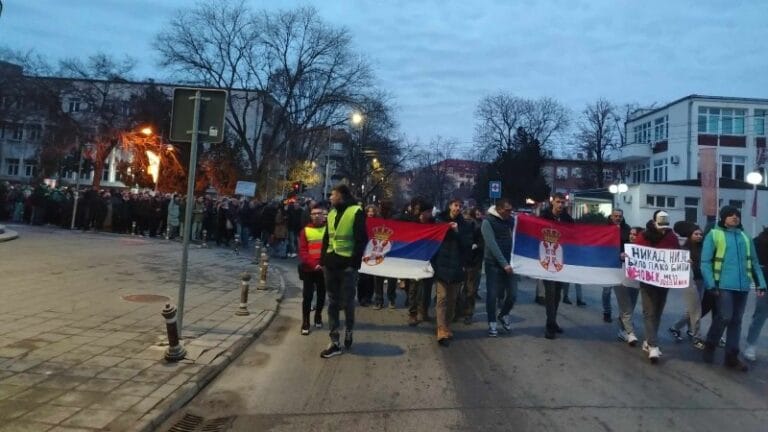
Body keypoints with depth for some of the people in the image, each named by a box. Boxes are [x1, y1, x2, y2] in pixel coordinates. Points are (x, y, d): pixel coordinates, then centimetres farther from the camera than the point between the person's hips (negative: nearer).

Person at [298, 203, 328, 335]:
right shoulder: (305, 230, -2)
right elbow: (302, 251, -5)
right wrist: (313, 264, -16)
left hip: (324, 269, 1)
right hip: (309, 269, -1)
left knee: (322, 294, 12)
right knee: (307, 295, -2)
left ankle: (318, 316, 32)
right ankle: (305, 322, 6)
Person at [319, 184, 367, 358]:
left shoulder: (356, 212, -7)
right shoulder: (331, 213, 14)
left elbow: (361, 240, -10)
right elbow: (326, 239, 17)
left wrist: (355, 263, -15)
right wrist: (322, 260, 9)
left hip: (347, 265, -6)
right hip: (331, 264, 6)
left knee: (347, 303, 6)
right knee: (333, 303, 7)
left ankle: (348, 333, 30)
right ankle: (334, 343, 13)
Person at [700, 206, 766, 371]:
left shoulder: (745, 237, 15)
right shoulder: (714, 234, -1)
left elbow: (754, 262, 17)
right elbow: (705, 262, -6)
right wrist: (711, 284, -14)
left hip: (743, 286, 5)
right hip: (724, 285, -5)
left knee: (736, 320, 9)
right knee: (724, 317, -10)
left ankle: (731, 356, 17)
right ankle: (710, 346, 12)